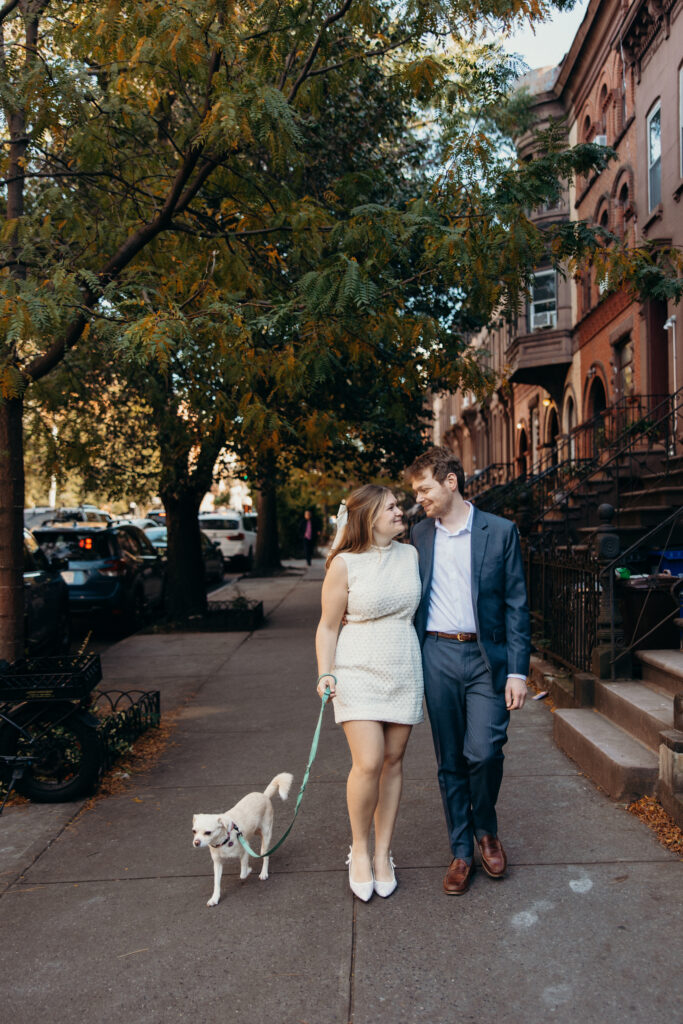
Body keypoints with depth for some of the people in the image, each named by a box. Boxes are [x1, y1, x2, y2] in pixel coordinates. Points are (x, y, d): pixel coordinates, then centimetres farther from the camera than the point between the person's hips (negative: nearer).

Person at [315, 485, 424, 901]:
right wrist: (325, 673, -11)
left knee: (393, 761, 7)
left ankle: (383, 854, 21)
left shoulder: (411, 555, 6)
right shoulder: (345, 564, -7)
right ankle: (359, 849, 12)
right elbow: (328, 626, -3)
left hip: (404, 672, 4)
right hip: (358, 673, -4)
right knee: (368, 763, -12)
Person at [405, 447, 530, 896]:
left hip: (486, 656, -3)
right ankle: (461, 852, 24)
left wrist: (517, 670, -7)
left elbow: (516, 604, -2)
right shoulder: (419, 534, 8)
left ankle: (486, 829, 18)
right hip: (438, 656, 3)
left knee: (484, 751, -12)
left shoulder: (500, 531, -2)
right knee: (450, 761, 8)